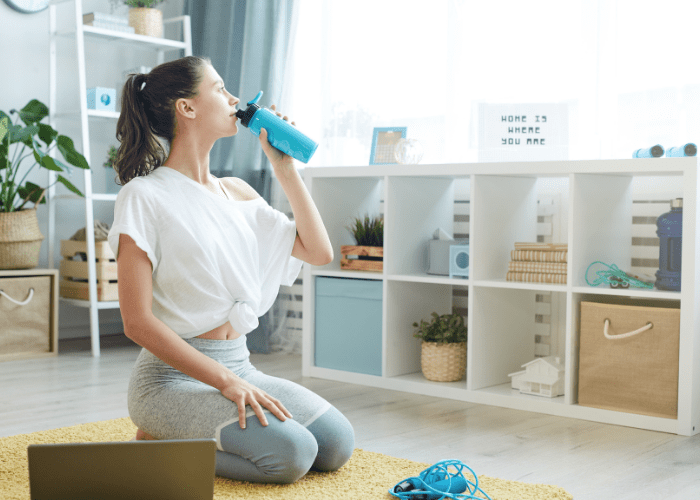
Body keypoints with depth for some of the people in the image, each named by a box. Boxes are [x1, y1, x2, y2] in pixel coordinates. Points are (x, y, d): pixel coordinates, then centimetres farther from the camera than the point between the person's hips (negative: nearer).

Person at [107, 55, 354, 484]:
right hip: (174, 376, -7)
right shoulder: (145, 196, -9)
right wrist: (225, 381, -21)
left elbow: (318, 251, 10)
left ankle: (197, 432, 11)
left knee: (337, 444, -9)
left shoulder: (237, 192, 11)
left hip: (240, 365, 7)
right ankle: (164, 443, -1)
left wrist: (285, 167, 6)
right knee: (290, 453, -25)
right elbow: (137, 322, -15)